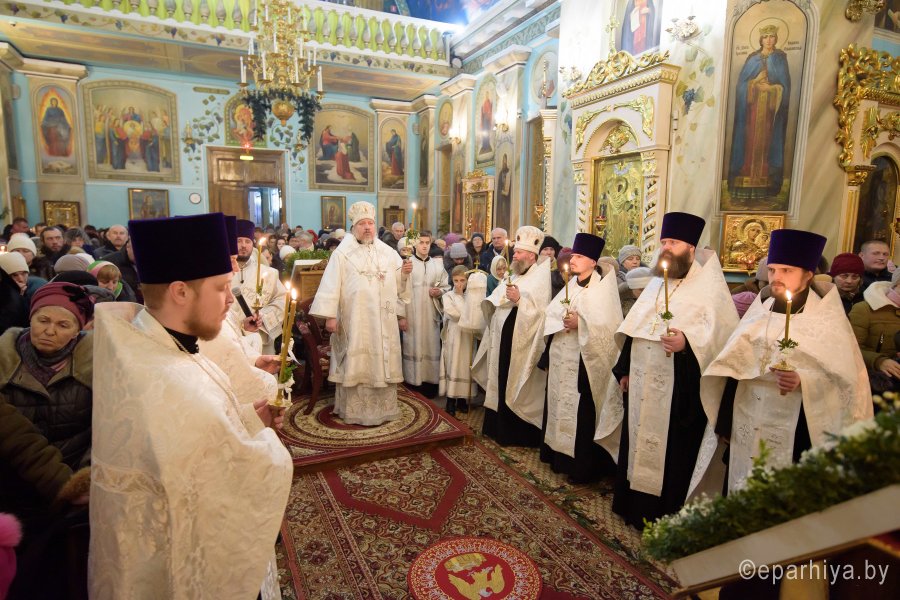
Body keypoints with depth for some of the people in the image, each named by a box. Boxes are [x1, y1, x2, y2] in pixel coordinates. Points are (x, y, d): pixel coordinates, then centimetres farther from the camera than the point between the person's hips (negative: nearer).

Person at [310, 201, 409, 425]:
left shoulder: (389, 253, 9)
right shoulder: (342, 253, -2)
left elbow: (399, 286, 12)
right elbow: (331, 285, -7)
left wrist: (402, 314, 10)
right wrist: (330, 315, -13)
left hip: (384, 322, 4)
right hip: (353, 321, -3)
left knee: (383, 363, 8)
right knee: (355, 364, 3)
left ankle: (383, 407, 21)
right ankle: (354, 409, 14)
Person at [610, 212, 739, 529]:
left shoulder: (710, 286, -6)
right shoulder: (656, 283, 15)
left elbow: (721, 333, -16)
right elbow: (634, 330, 17)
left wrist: (687, 342, -32)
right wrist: (625, 369, 14)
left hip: (680, 389, -7)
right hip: (643, 385, 7)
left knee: (673, 453, 2)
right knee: (639, 443, 15)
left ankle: (667, 515, 18)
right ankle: (635, 506, 31)